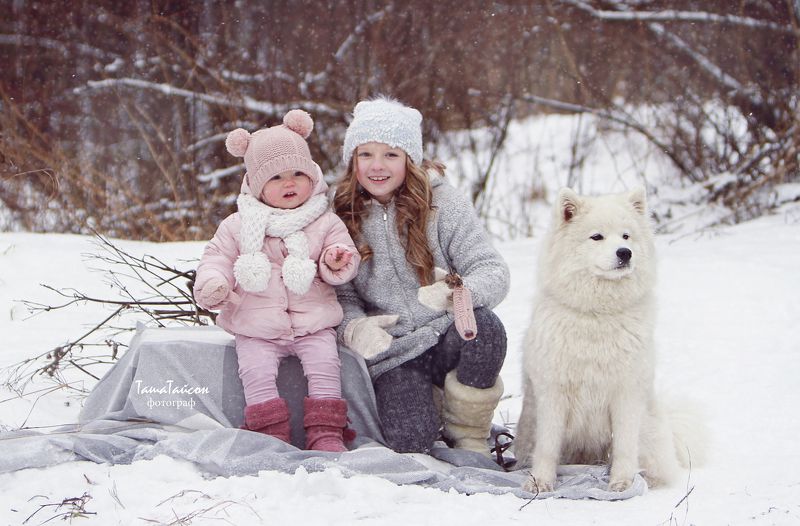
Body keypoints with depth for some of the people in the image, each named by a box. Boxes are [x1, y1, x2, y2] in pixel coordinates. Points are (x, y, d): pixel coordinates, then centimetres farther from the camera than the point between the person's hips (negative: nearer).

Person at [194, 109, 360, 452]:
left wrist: (336, 261, -20)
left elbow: (348, 256, 5)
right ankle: (271, 431, -12)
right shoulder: (237, 226, 6)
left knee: (324, 367, -15)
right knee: (257, 373, -18)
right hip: (256, 327, 0)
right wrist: (211, 284, -13)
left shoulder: (326, 223, 6)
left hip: (313, 324, 0)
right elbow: (217, 257, 7)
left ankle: (326, 433, -9)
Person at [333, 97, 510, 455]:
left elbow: (493, 271, -9)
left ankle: (468, 434, -7)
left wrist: (458, 293, -32)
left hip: (449, 339, 0)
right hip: (390, 355, 0)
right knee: (409, 439, -26)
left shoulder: (443, 203, -1)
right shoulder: (341, 217, 4)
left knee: (484, 326, -34)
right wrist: (353, 328, -22)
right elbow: (340, 295, 3)